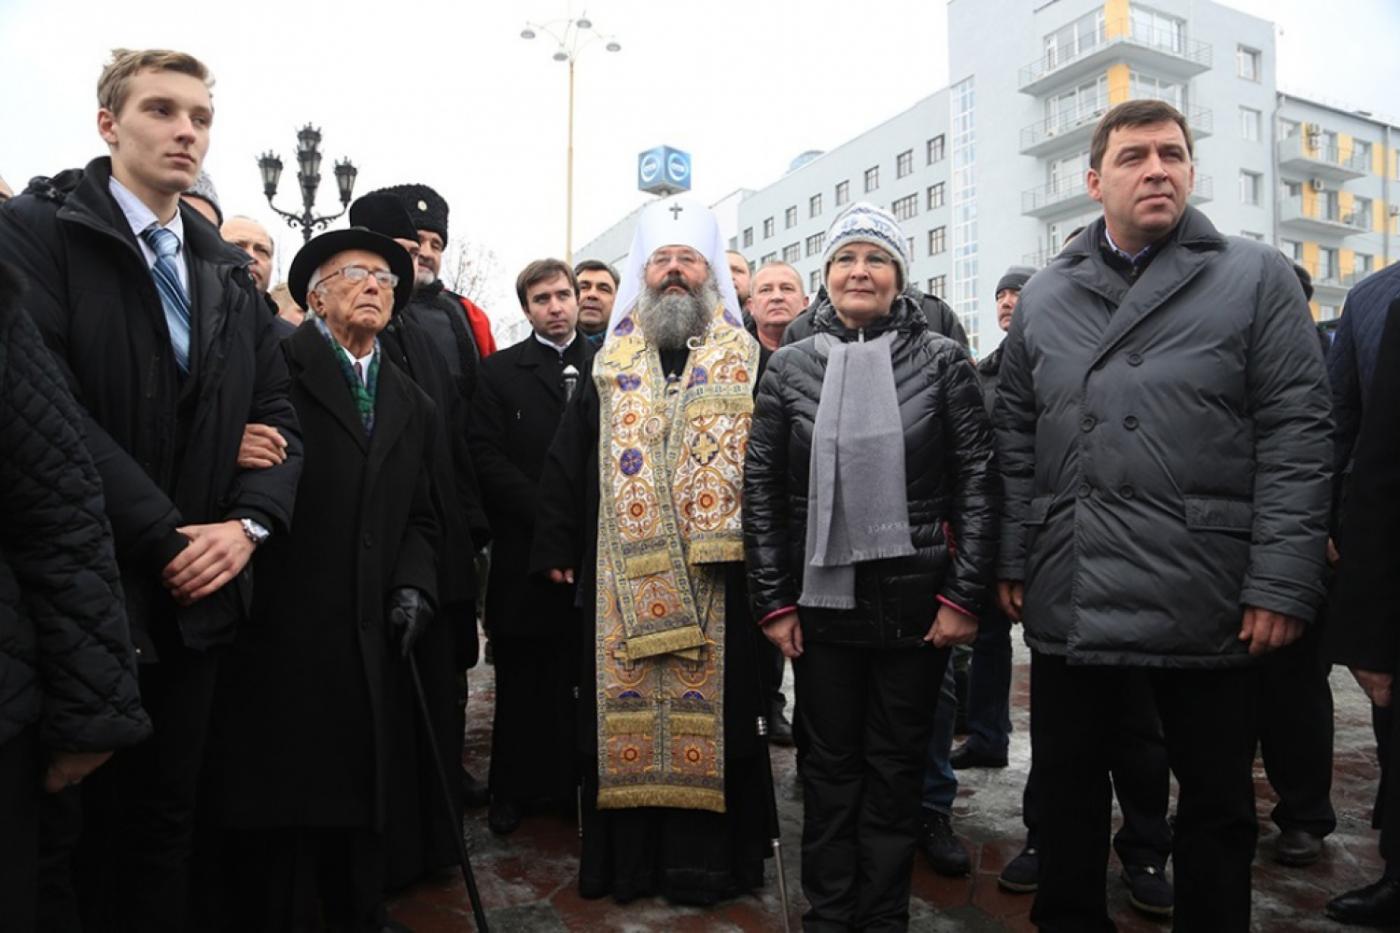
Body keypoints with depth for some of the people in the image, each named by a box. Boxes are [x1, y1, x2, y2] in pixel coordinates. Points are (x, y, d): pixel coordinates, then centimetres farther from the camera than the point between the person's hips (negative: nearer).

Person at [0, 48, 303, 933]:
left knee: (164, 825, 16)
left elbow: (277, 413, 10)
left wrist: (249, 521, -7)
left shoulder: (229, 270, 13)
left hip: (193, 596, 5)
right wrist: (163, 537, -17)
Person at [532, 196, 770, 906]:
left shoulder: (747, 363, 5)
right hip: (621, 580, 2)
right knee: (624, 712, 7)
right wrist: (556, 549, 7)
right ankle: (627, 857, 23)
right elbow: (564, 463, 11)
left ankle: (708, 858, 19)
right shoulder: (608, 366, 11)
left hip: (717, 577, -1)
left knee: (712, 708, 4)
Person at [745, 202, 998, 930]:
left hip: (915, 599, -1)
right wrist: (773, 600, -1)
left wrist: (964, 595, -7)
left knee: (896, 767, 11)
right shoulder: (790, 367, 3)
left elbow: (978, 483, -2)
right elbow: (760, 490, 3)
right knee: (829, 765, 12)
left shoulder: (942, 360, 0)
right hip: (821, 598, 1)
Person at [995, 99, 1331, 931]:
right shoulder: (1044, 298, 9)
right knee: (1068, 786, 15)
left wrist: (1283, 583, -11)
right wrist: (1014, 562, 6)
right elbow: (1016, 442, 10)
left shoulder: (1258, 279, 0)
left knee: (1218, 800, 14)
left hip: (1209, 601, -2)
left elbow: (1297, 436, -5)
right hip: (1070, 600, 3)